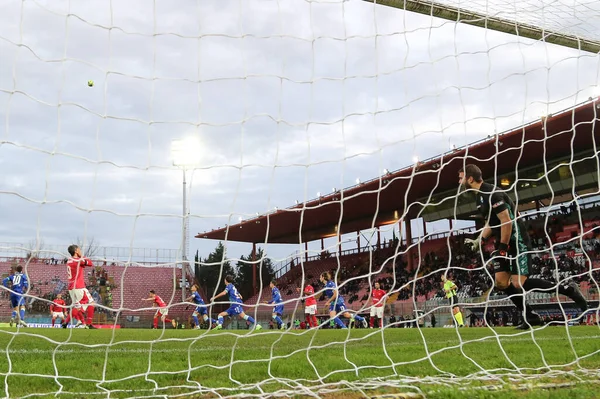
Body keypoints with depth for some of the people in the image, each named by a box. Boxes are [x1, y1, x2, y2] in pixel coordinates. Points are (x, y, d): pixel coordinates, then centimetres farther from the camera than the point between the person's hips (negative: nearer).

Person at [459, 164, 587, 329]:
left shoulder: (491, 193, -19)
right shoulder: (480, 196, 13)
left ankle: (568, 289, -2)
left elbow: (506, 221, -23)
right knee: (500, 283, 1)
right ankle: (530, 317, 10)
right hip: (504, 243, 10)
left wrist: (503, 248, -19)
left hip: (517, 241, -10)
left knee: (519, 284, -16)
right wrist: (479, 240, 12)